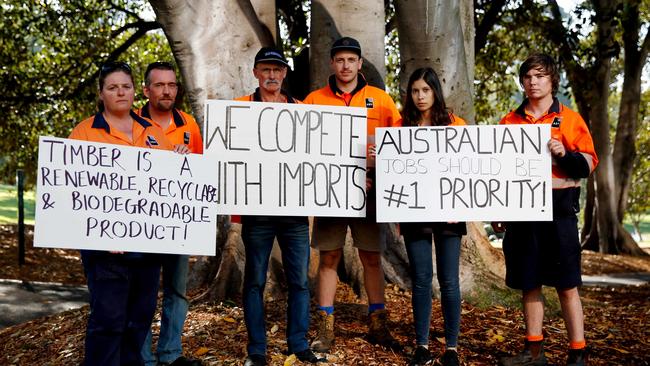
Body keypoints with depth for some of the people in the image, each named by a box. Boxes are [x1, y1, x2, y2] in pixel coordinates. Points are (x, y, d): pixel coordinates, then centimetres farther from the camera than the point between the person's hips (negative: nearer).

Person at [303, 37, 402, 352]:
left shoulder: (381, 100, 6)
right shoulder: (314, 100, 4)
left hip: (369, 191, 1)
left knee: (372, 258, 7)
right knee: (328, 258, 4)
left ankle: (378, 325, 19)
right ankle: (325, 329, 12)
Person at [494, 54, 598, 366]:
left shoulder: (570, 120, 4)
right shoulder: (509, 122, 11)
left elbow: (588, 164, 2)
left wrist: (565, 154, -18)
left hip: (558, 208, -3)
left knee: (567, 285, -1)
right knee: (529, 282, 8)